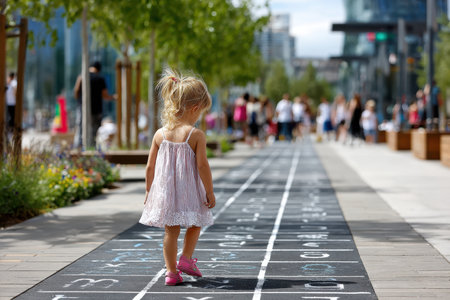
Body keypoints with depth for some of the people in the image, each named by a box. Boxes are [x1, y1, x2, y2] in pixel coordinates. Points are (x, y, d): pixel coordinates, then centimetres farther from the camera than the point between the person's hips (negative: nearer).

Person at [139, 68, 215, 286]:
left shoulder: (160, 135, -2)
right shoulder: (196, 135, -13)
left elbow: (150, 167, 2)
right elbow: (202, 166, -15)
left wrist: (149, 191, 15)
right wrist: (210, 192, -5)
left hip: (165, 191, 3)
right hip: (189, 193, -3)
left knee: (171, 231, 12)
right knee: (194, 224, 22)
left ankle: (172, 271, 11)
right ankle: (186, 259, 16)